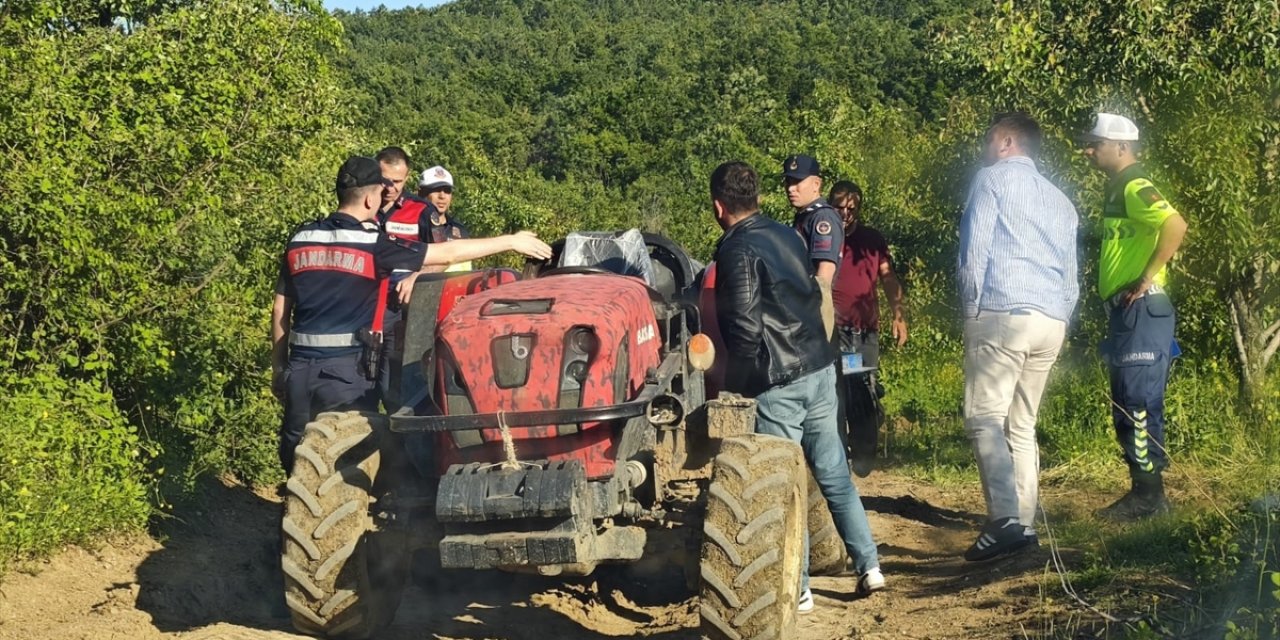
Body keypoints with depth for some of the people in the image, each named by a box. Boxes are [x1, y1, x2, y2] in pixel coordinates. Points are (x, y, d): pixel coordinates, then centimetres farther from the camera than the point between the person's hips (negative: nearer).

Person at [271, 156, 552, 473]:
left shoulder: (300, 238, 6)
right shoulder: (374, 244, -7)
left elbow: (280, 310, 10)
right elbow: (448, 254, -4)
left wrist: (279, 366, 19)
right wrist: (511, 241, 3)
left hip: (301, 367, 5)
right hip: (346, 371, -5)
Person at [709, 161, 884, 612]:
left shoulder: (738, 250, -13)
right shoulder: (786, 235, 10)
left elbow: (744, 328, -17)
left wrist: (734, 385, -7)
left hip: (779, 382, -8)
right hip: (819, 367, 8)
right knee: (833, 473, 16)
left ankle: (797, 589, 6)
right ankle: (869, 566, 19)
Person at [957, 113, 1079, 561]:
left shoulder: (994, 178, 4)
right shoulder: (1059, 200, 24)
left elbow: (974, 248, -6)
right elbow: (1071, 275, 21)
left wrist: (970, 307, 1)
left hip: (1003, 314, -7)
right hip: (1051, 322, 7)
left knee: (985, 418, -11)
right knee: (1022, 424, 11)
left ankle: (1005, 520, -25)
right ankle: (1024, 522, 7)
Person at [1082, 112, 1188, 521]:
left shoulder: (1135, 187, -12)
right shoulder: (1118, 188, 19)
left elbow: (1176, 225, -28)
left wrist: (1147, 279, -23)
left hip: (1140, 310, -10)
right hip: (1125, 312, 10)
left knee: (1138, 404, -8)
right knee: (1127, 407, 12)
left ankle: (1150, 495, -3)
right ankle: (1142, 491, 18)